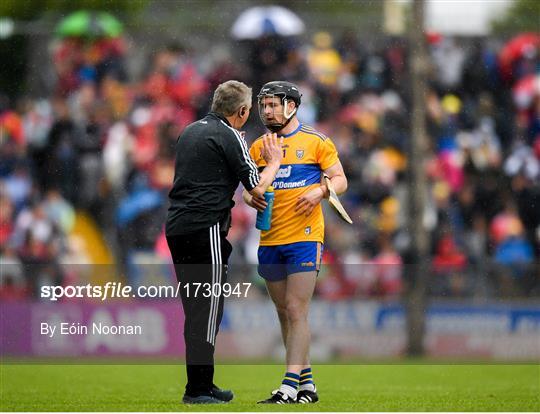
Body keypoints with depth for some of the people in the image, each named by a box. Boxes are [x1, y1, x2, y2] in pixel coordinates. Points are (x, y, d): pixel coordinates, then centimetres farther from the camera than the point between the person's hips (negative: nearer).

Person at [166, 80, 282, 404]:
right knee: (208, 308, -5)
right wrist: (274, 162, 10)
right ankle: (198, 389, -6)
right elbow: (258, 188, -7)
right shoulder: (230, 137, -7)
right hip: (206, 229, -8)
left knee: (195, 308, 13)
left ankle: (202, 384, 17)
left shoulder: (191, 131, 17)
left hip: (177, 227, 8)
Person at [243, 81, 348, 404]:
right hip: (270, 241, 6)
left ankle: (290, 386, -15)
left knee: (296, 311, -12)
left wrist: (320, 190, -18)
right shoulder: (258, 147, 13)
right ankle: (307, 382, 16)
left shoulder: (315, 141, 0)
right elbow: (249, 189, 17)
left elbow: (340, 180, 1)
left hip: (304, 238, -5)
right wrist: (252, 199, -6)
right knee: (284, 313, 8)